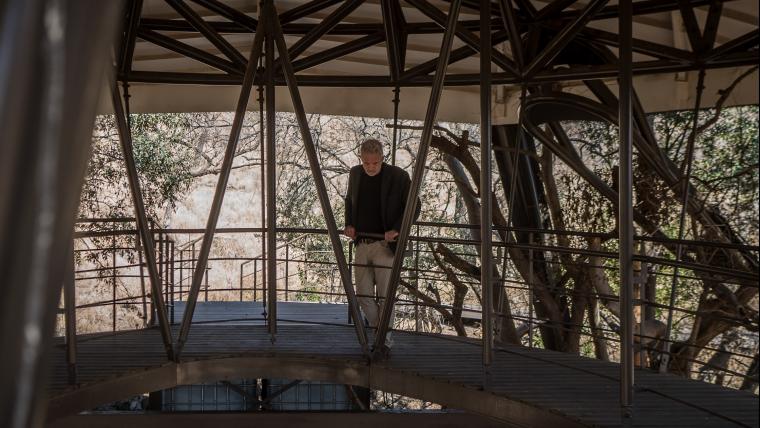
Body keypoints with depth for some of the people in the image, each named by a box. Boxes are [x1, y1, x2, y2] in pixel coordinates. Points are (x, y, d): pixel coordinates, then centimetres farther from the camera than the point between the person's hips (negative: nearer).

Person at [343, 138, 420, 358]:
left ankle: (384, 341, 12)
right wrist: (349, 224, 7)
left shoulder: (398, 177, -10)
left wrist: (396, 229, -16)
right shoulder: (355, 174, 5)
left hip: (385, 244, -5)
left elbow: (414, 207, -4)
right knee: (363, 295, 6)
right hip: (362, 243, 5)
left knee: (384, 296, -2)